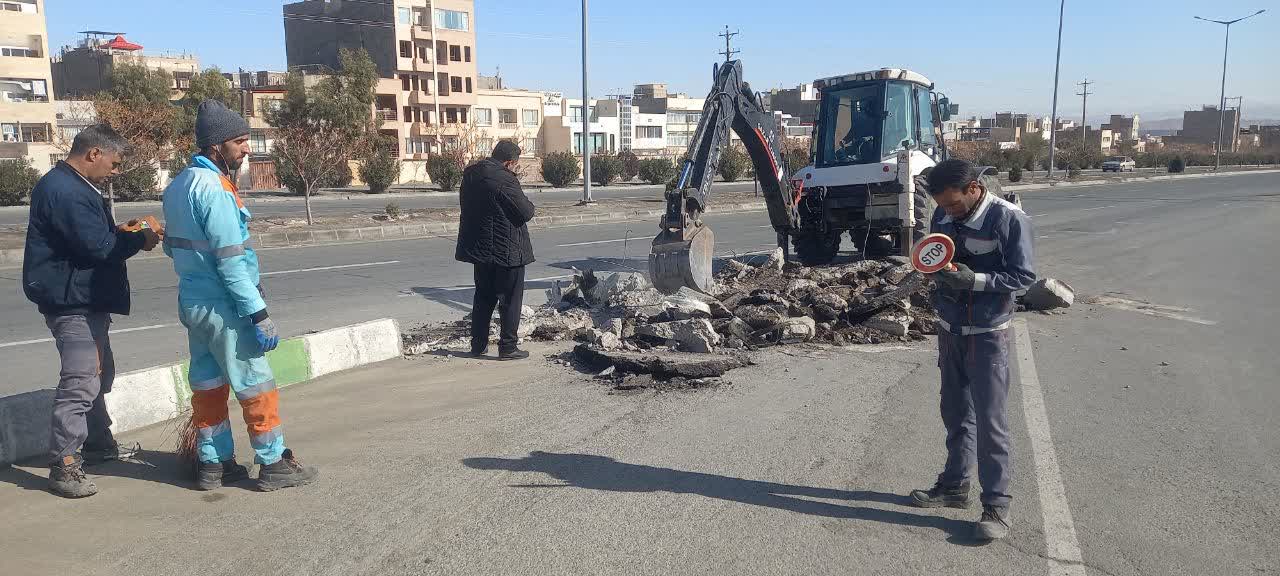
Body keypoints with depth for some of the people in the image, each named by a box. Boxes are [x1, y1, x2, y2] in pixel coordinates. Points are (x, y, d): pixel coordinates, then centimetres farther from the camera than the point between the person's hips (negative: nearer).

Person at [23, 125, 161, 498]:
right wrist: (139, 239, -10)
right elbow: (98, 246, -25)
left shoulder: (75, 187, 14)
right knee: (80, 383, -10)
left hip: (86, 300, 12)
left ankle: (98, 444, 38)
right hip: (73, 302, -12)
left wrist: (122, 233, 2)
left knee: (99, 374, 23)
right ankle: (63, 467, -4)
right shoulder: (64, 191, -20)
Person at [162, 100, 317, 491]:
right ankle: (274, 464, 8)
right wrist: (259, 313, -21)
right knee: (256, 386, 0)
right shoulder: (213, 188, -19)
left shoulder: (178, 186, 9)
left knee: (207, 384, 14)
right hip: (223, 306, -9)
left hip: (192, 301, 9)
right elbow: (230, 260, -23)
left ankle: (212, 464, 21)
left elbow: (172, 246, 18)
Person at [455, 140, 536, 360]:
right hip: (507, 250, -8)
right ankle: (508, 347, 6)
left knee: (484, 297, 18)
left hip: (479, 249, 8)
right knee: (510, 300, 3)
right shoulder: (505, 179, -20)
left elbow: (465, 203, 19)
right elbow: (526, 212, -18)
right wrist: (527, 203, 2)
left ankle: (478, 345, 23)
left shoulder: (470, 174, 6)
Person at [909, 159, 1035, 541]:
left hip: (988, 333, -6)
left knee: (990, 418, -3)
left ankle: (997, 505, 6)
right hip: (949, 328, 6)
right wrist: (934, 268, -9)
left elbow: (1023, 277, -13)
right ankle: (954, 485, 29)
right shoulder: (943, 215, 1)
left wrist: (974, 280, -26)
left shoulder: (1009, 219, -15)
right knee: (955, 412, 15)